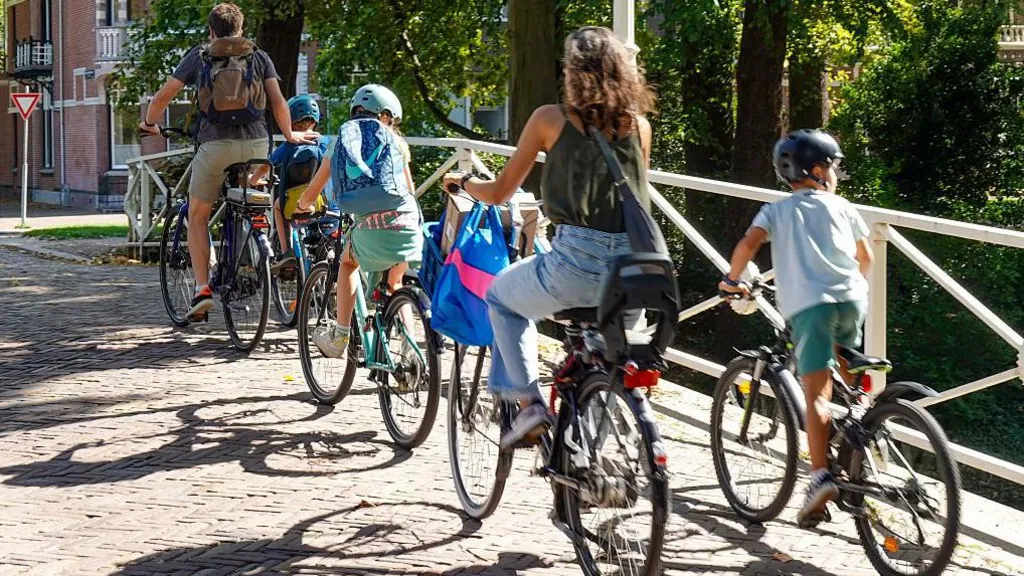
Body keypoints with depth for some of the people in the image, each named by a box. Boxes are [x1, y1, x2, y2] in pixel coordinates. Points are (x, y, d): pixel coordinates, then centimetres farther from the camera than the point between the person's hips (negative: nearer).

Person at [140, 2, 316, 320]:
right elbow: (278, 103, 5)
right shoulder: (259, 57, 13)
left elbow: (163, 96, 7)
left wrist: (149, 123, 25)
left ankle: (202, 289, 0)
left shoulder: (199, 56, 10)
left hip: (214, 144, -1)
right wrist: (289, 135, 21)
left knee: (197, 215, 12)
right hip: (256, 143, 2)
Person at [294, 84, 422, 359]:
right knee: (394, 283, 27)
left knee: (348, 263, 32)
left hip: (369, 227, 0)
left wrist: (302, 206, 48)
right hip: (405, 225, 0)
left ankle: (339, 337, 25)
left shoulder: (342, 139, 20)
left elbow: (310, 195, 25)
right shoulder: (394, 140, 17)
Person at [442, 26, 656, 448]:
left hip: (575, 260, -4)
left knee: (502, 297, 26)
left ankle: (528, 403, 14)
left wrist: (461, 182, 27)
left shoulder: (551, 119, 0)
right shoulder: (638, 125, 9)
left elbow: (498, 194, 7)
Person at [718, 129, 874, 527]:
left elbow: (750, 243, -4)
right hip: (851, 299, 3)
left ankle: (821, 475, -25)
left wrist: (732, 279, 11)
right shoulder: (842, 207, 20)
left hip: (808, 304, -3)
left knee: (817, 393, -10)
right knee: (844, 380, 28)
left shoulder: (777, 211, 13)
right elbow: (866, 257, 27)